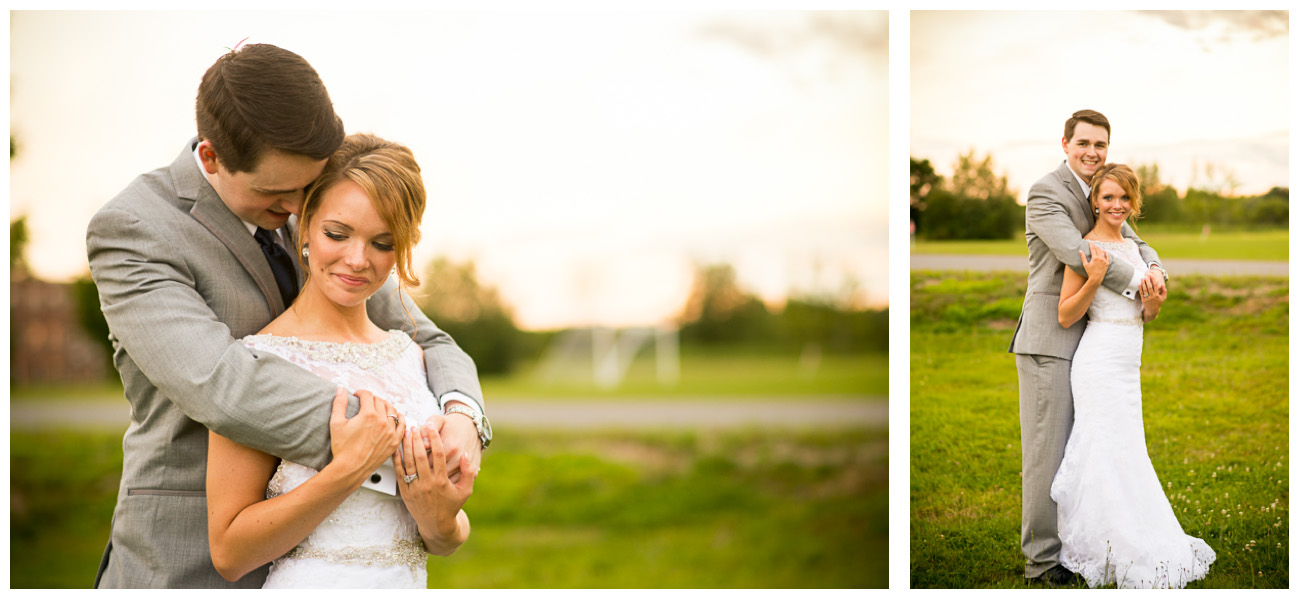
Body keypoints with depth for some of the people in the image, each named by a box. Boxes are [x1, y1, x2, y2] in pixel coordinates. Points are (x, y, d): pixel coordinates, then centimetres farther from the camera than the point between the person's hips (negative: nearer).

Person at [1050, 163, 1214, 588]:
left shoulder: (1132, 246, 14)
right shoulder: (1087, 248, -9)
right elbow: (1065, 317, -10)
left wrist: (1152, 307, -1)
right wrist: (1093, 280, -23)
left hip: (1129, 365, 8)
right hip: (1100, 363, -7)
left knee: (1127, 455, 10)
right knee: (1109, 455, -6)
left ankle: (1139, 546, 18)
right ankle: (1114, 555, 2)